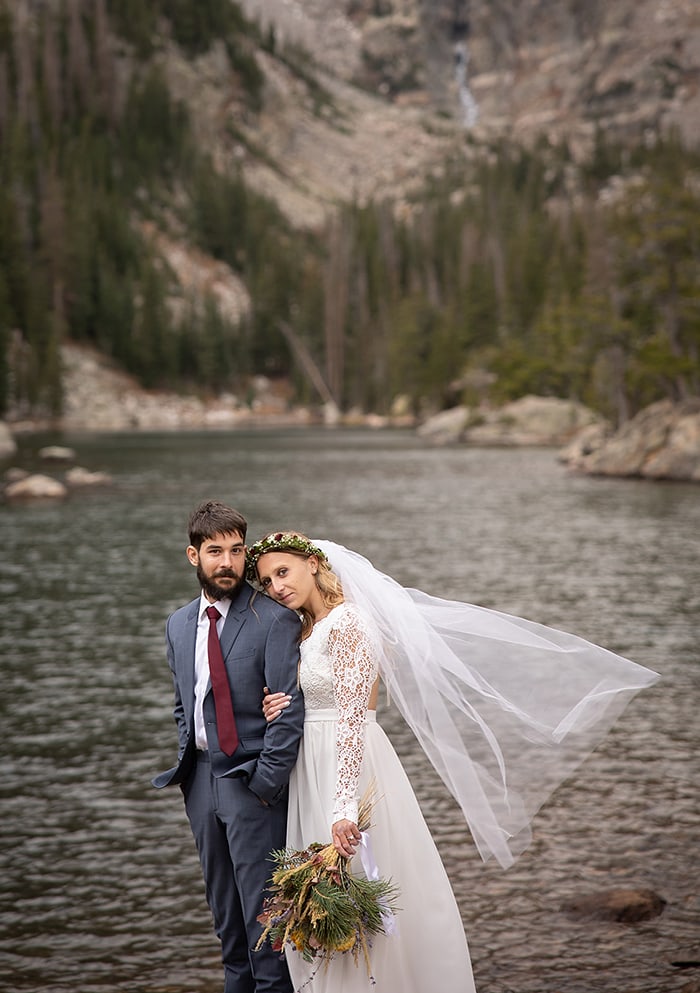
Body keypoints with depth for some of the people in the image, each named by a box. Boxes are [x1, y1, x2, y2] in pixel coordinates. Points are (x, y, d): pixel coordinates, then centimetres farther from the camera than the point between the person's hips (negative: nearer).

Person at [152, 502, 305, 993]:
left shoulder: (274, 619, -11)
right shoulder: (179, 625, 11)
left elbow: (289, 711, -14)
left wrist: (266, 783, -16)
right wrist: (188, 762, 9)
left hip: (252, 779, -6)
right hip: (201, 778, 6)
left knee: (262, 909, -4)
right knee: (225, 908, 14)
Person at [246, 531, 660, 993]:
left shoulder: (345, 622, -13)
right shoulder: (304, 630, 14)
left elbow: (351, 717, -21)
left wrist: (343, 807, -28)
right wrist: (279, 709, -1)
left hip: (351, 767, -9)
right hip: (313, 772, 9)